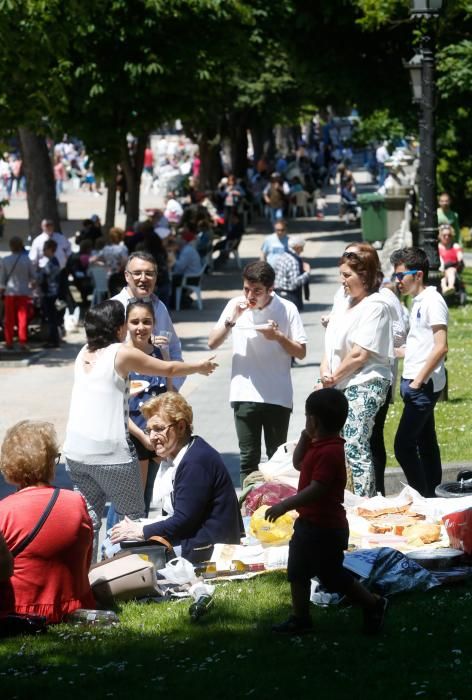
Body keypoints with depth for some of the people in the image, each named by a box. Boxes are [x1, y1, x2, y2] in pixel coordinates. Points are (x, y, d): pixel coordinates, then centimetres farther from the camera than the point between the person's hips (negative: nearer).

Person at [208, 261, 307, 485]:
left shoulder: (287, 309, -4)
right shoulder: (236, 306, 1)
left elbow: (301, 352, -1)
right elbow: (212, 343, 2)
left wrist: (278, 336, -17)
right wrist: (231, 319, -12)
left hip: (278, 396, -1)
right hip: (245, 395, 1)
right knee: (248, 458, 4)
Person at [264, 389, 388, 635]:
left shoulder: (329, 453, -26)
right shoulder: (317, 446, 7)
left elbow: (316, 489, -31)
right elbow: (298, 464, 22)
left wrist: (285, 505, -30)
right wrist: (305, 438, 7)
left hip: (326, 529, -10)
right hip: (309, 523, 10)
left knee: (333, 577, 2)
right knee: (297, 573, 14)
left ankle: (374, 605, 16)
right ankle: (300, 619, 23)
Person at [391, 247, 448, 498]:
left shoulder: (433, 301, -13)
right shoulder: (418, 301, 14)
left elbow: (440, 347, -20)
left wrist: (418, 382, -18)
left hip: (424, 385, -10)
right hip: (416, 383, 10)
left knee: (403, 445, -12)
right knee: (426, 443, 12)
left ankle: (423, 498, -7)